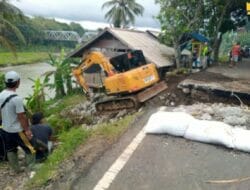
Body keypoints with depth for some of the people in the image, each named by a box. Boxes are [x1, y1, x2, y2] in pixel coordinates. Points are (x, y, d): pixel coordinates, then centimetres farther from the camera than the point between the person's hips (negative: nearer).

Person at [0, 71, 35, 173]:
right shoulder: (16, 98, -26)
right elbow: (21, 117, -22)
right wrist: (27, 130, -12)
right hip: (18, 130, -8)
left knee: (11, 150, 20)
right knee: (30, 150, 9)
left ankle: (16, 170, 36)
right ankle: (31, 169, 16)